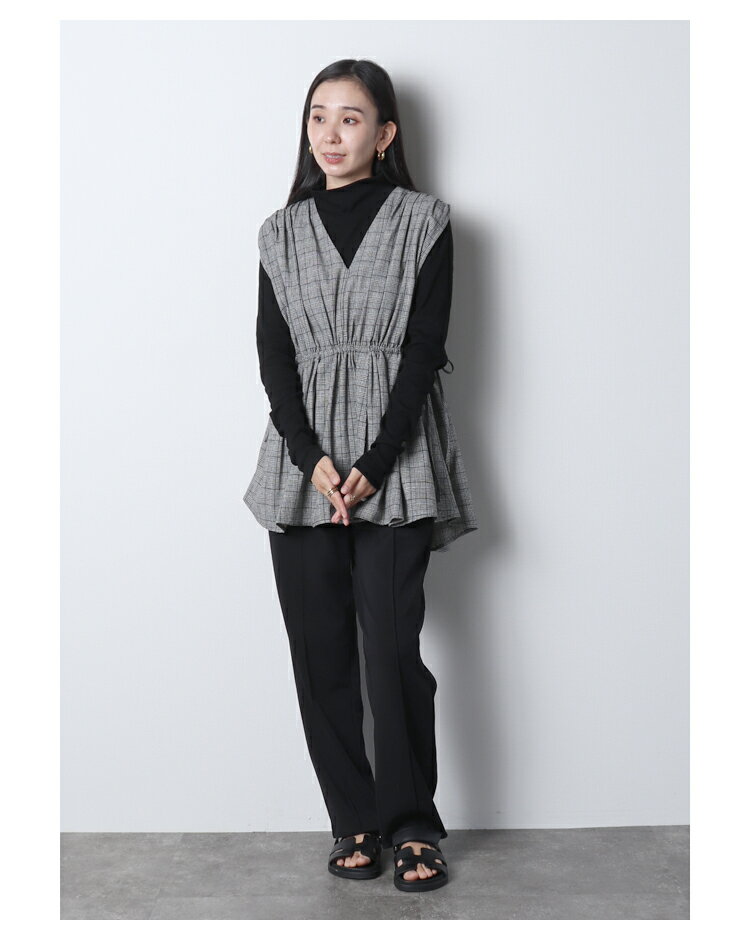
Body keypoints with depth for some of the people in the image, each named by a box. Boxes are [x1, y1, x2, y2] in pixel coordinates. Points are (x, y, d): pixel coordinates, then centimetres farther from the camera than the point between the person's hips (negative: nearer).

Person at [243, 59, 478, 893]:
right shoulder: (282, 233, 13)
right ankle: (352, 820, 15)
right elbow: (273, 355, 5)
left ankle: (411, 824, 9)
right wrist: (313, 458, -9)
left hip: (396, 462, -3)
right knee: (320, 650, 3)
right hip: (302, 463, 3)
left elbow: (425, 352, -3)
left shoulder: (423, 222, 5)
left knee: (393, 645, -6)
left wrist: (373, 466, -12)